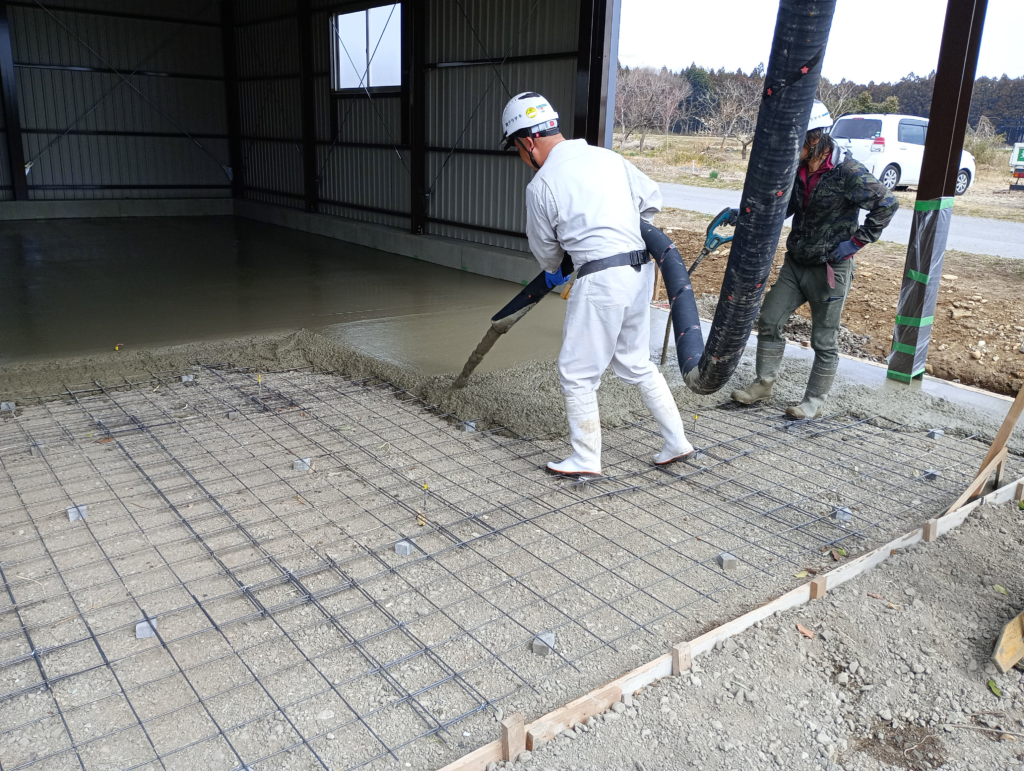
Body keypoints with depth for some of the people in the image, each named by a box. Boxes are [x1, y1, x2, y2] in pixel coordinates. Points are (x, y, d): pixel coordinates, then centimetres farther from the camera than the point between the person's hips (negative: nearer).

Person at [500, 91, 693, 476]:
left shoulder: (542, 184, -6)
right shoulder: (607, 157, 10)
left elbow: (545, 248, 7)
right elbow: (652, 200, 16)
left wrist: (555, 273, 29)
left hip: (601, 279, -7)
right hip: (640, 269, 7)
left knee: (576, 372, 7)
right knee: (636, 362, 20)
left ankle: (586, 459, 16)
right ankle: (676, 441, 26)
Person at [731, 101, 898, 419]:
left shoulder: (847, 172, -19)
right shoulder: (799, 168, 1)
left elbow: (887, 204, -14)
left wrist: (856, 242, -14)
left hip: (830, 268, -7)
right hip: (795, 263, 7)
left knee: (824, 340, 4)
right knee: (769, 320, 7)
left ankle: (815, 401, 17)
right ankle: (764, 383, 22)